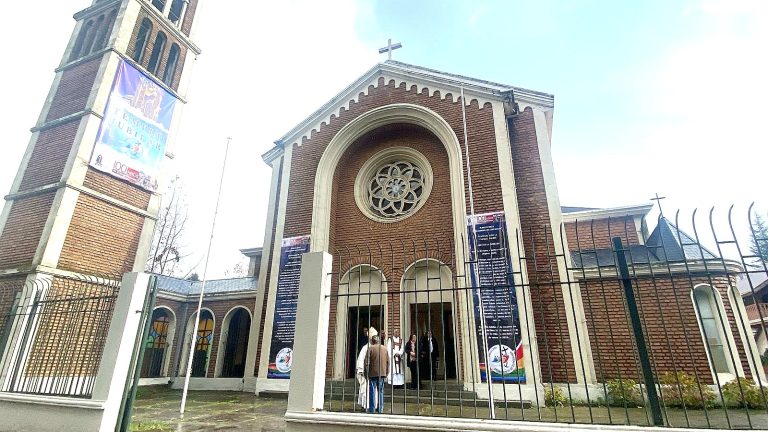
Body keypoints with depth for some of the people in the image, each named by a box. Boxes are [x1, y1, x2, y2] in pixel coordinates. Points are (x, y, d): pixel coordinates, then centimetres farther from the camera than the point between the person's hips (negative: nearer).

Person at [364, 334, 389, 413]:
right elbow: (388, 361, 10)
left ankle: (372, 409, 3)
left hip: (373, 373, -4)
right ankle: (380, 409, 16)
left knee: (372, 391, 3)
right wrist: (386, 373, 17)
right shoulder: (385, 348, 8)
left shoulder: (370, 348, -6)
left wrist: (366, 373, -1)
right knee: (380, 391, 13)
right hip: (382, 373, 4)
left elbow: (367, 362, -8)